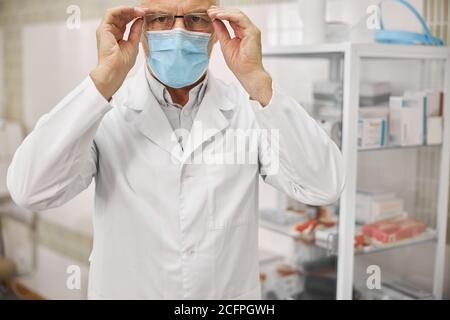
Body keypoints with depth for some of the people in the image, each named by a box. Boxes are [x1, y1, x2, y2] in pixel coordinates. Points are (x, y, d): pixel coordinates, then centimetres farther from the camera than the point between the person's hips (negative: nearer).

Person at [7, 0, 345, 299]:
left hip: (231, 292, 1)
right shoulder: (104, 111, -11)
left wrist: (257, 79, -26)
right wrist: (106, 76, -26)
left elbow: (324, 187, -20)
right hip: (124, 291, -1)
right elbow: (31, 190, -24)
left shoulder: (251, 109, -9)